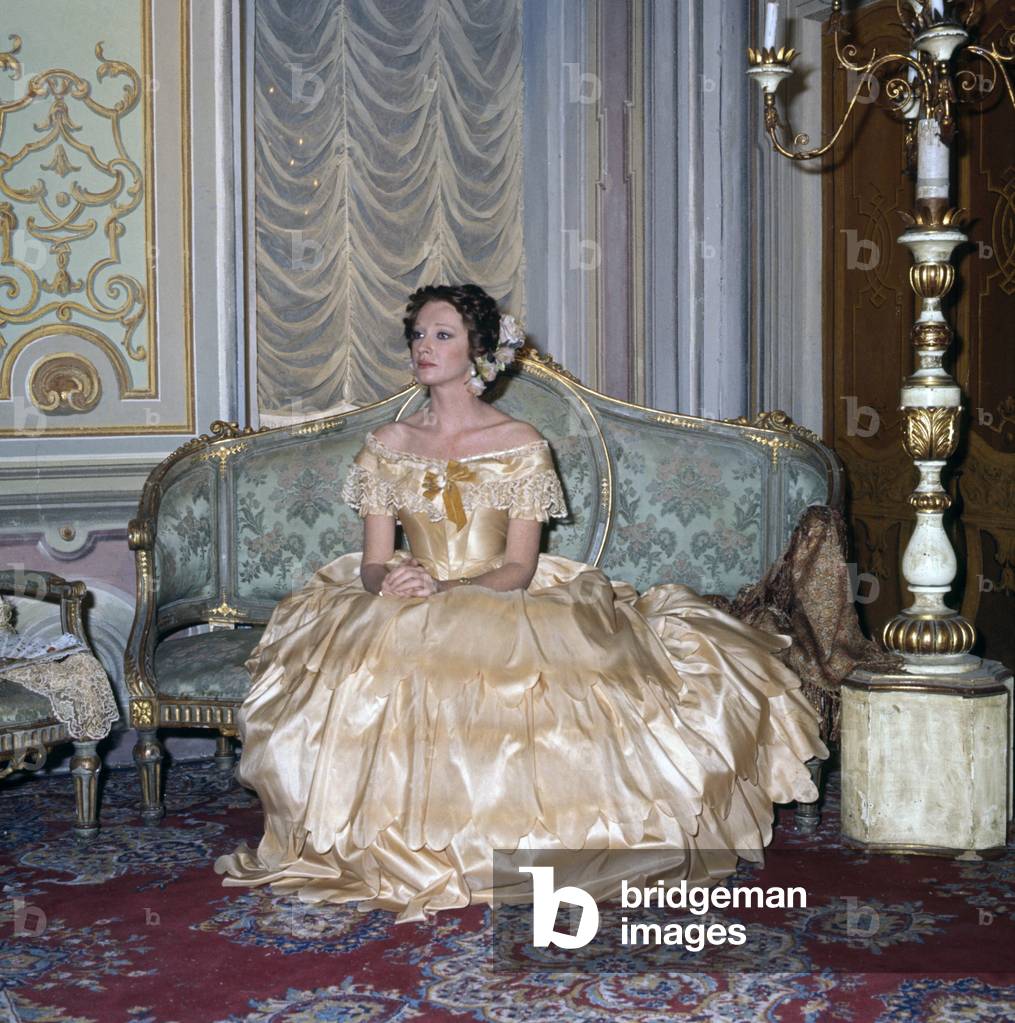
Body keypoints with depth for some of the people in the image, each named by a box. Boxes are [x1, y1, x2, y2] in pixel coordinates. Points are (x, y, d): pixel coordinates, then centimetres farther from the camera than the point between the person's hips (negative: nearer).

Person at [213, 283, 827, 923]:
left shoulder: (522, 444, -1)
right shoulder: (387, 446, 8)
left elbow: (519, 567, -7)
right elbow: (372, 565, 4)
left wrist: (441, 588, -23)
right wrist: (391, 581, -21)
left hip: (502, 610, -3)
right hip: (404, 624, 3)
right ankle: (401, 851, -8)